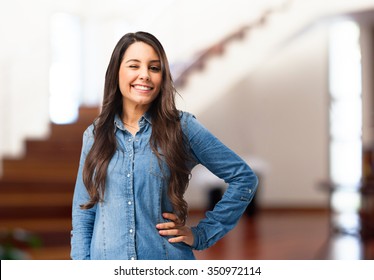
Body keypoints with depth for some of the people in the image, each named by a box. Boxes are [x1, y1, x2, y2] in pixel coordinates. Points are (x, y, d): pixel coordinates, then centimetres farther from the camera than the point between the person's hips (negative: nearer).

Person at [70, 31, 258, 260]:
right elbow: (83, 213, 6)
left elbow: (244, 178, -1)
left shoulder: (182, 127, -4)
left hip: (168, 263, -2)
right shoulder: (95, 135, 4)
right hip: (106, 258, 2)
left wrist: (201, 234, -4)